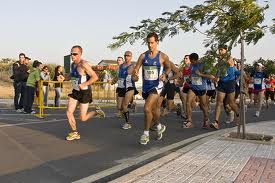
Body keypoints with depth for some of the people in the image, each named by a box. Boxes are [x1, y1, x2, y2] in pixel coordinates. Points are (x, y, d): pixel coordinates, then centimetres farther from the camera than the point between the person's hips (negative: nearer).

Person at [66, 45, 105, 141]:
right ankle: (75, 133, 16)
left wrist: (84, 85, -26)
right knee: (69, 113, -2)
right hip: (75, 92, 7)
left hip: (84, 92, -7)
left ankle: (96, 112, 25)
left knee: (82, 118, -3)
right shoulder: (73, 64, 6)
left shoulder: (84, 64, -19)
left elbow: (95, 77, -23)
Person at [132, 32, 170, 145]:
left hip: (156, 86, -4)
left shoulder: (163, 56, -7)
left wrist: (165, 75, -10)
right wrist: (135, 75, -24)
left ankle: (146, 134, -3)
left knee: (147, 108, -19)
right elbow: (136, 69, -2)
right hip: (145, 86, 5)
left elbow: (168, 67, 10)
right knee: (154, 109, 21)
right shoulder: (143, 56, 1)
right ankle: (159, 127, 46)